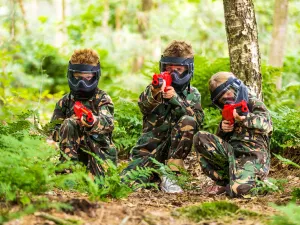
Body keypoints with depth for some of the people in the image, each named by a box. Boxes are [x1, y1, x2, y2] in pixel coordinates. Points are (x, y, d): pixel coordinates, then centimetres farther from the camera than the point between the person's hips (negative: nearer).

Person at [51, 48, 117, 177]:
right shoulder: (65, 102, 7)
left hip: (100, 152, -3)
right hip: (75, 152, 3)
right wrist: (69, 124, -20)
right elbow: (54, 133, 3)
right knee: (68, 125, -24)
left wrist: (93, 122, -52)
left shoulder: (102, 99, -3)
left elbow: (108, 123, -26)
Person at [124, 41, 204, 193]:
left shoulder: (193, 94, 8)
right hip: (149, 149, -1)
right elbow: (144, 106, -21)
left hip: (174, 148, 1)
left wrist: (175, 99, -25)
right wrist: (154, 92, -45)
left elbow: (197, 120, -12)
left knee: (187, 121, -28)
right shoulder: (154, 88, 3)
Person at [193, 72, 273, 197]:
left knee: (238, 189, -34)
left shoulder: (253, 103, 4)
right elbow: (220, 139, 24)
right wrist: (222, 129, 1)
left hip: (253, 155, -6)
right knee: (200, 138, -14)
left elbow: (266, 125, -15)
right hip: (231, 152, 6)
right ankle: (223, 181, -6)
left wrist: (244, 118, -30)